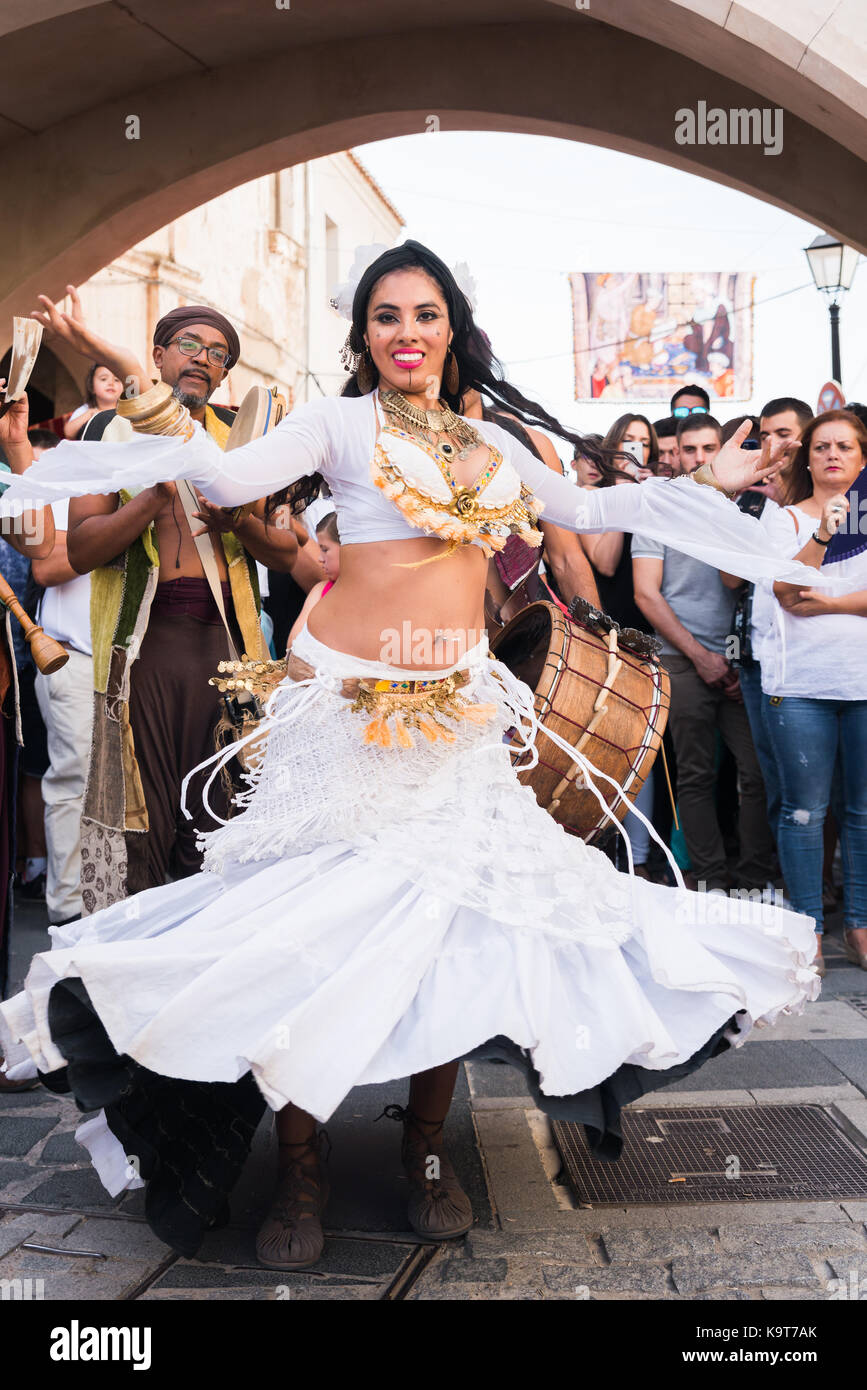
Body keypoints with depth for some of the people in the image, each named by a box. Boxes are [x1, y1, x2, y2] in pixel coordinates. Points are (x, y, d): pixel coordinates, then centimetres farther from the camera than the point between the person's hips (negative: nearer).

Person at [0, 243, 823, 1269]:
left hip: (459, 709, 4)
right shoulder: (341, 422, 4)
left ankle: (427, 1146, 19)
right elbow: (233, 479, -9)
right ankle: (299, 1170, 10)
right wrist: (169, 432, -25)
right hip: (347, 701, -3)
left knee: (456, 916, 1)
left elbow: (588, 509, 28)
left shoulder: (492, 441, 16)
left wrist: (707, 484, 32)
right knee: (316, 918, -4)